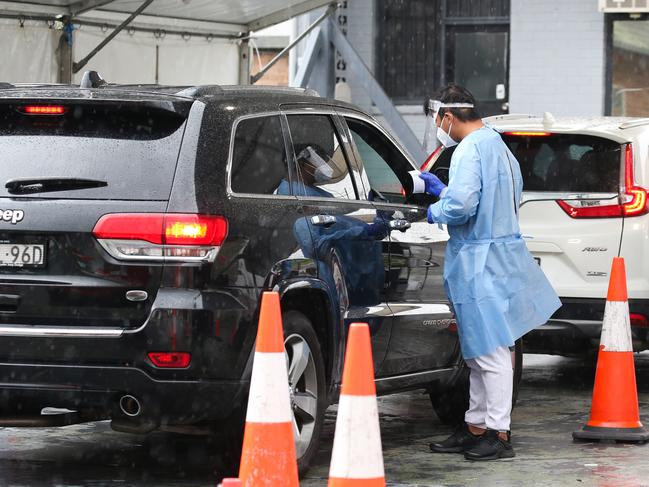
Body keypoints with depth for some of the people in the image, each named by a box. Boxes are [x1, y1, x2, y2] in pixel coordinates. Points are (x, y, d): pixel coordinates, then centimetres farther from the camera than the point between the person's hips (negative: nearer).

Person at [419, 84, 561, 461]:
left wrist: (435, 211, -7)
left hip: (482, 261, -10)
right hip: (502, 253, 10)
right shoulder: (499, 145, 17)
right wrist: (441, 189, 26)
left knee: (490, 351, -7)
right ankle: (476, 426, 25)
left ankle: (499, 433, -5)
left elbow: (461, 206, -27)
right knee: (480, 350, 17)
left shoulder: (470, 149, -16)